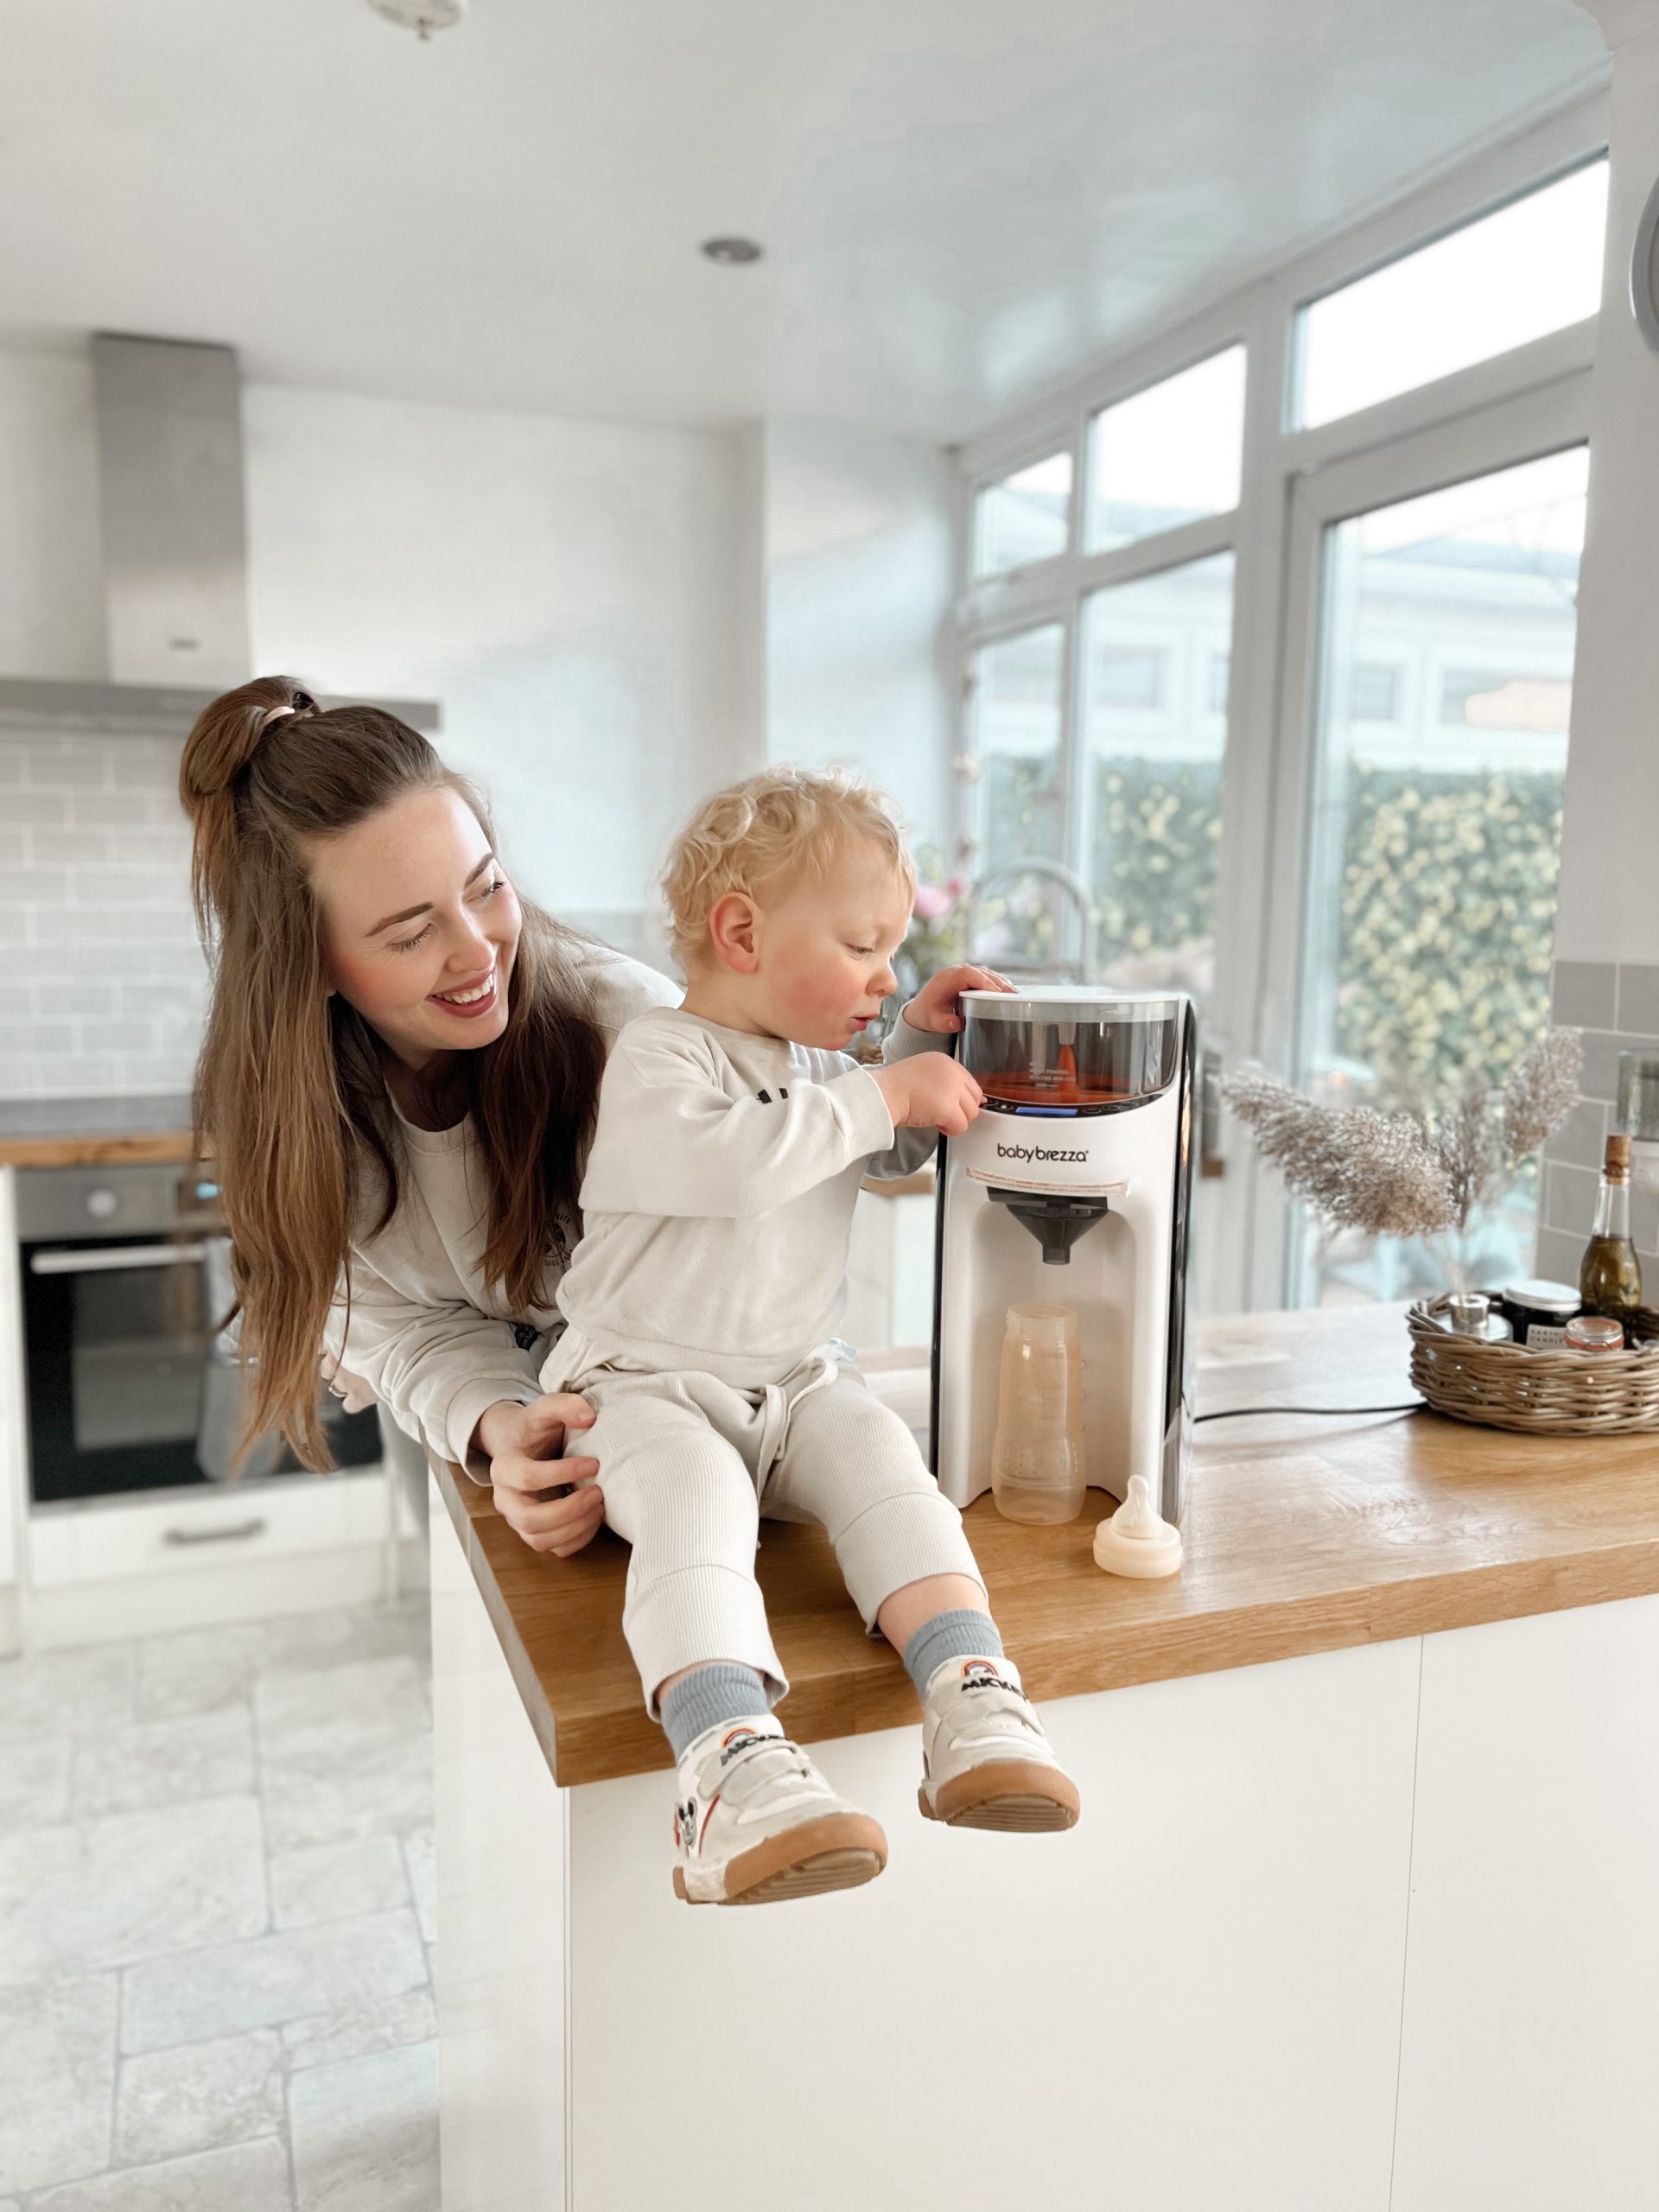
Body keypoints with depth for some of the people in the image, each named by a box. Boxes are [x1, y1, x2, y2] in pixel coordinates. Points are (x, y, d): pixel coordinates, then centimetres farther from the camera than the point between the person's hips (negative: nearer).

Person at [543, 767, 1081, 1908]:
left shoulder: (821, 1064, 14)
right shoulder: (659, 1055, -10)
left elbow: (893, 1156, 31)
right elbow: (731, 1158, -31)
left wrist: (923, 1044, 12)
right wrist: (886, 1092, -23)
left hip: (799, 1382, 6)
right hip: (651, 1383, -6)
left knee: (884, 1460, -23)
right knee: (691, 1497, -34)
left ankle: (973, 1691, -32)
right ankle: (733, 1753, -49)